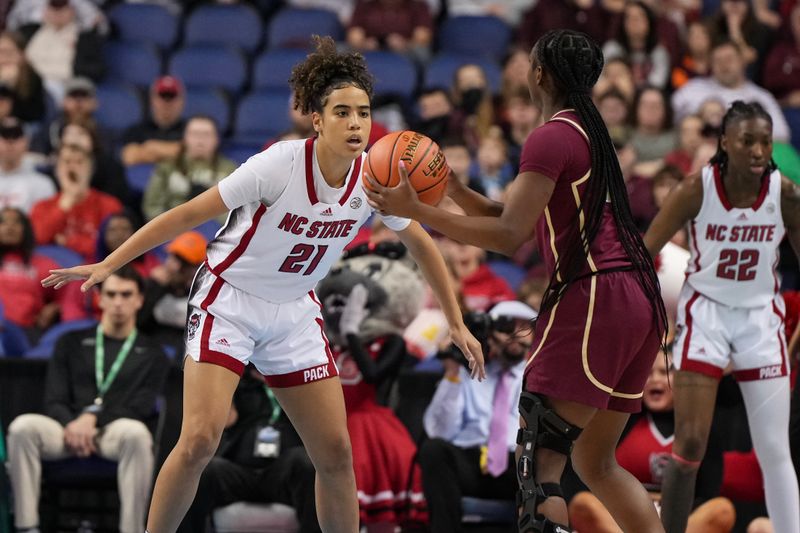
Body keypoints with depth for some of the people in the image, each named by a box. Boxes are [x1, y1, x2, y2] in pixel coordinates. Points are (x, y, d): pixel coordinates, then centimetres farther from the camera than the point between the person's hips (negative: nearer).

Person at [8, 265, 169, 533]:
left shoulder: (152, 355, 16)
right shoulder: (72, 343, 21)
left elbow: (140, 409, 2)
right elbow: (54, 401, 10)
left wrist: (94, 417, -13)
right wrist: (73, 425, -13)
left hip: (115, 433, -1)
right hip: (68, 429, 2)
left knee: (136, 433, -39)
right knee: (22, 427, -31)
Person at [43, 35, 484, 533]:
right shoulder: (281, 164, -25)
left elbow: (422, 244, 8)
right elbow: (188, 214, -19)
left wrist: (457, 323, 9)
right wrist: (107, 265, -21)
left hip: (295, 313, 5)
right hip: (229, 301, -5)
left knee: (336, 452, 0)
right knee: (200, 440, -20)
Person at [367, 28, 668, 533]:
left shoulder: (553, 137, -8)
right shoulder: (588, 131, 21)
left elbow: (508, 236, -15)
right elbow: (516, 219, 23)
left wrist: (415, 210, -12)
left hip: (592, 297, -10)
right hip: (638, 300, 10)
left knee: (538, 460, -11)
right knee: (595, 463, 17)